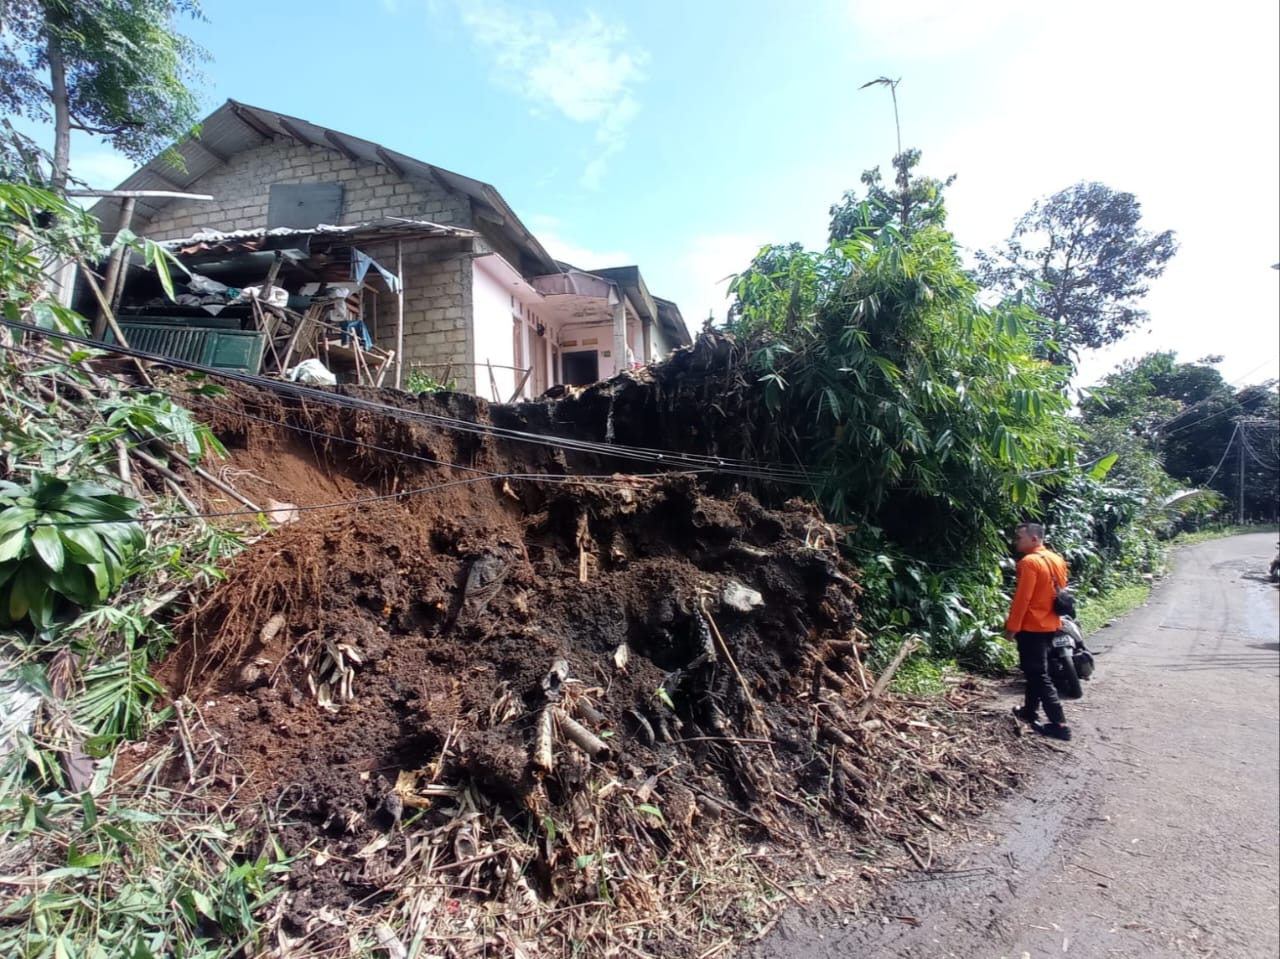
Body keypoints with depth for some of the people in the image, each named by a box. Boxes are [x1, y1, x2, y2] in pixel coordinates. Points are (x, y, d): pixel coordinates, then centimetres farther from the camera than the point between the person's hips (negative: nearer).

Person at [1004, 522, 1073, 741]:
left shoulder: (1029, 562, -20)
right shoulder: (1057, 560, 8)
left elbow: (1022, 599, -21)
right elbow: (1060, 593, 15)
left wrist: (1011, 627, -15)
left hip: (1032, 627, -9)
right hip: (1050, 625, 9)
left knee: (1038, 675, -3)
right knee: (1036, 671, 20)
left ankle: (1059, 724, -2)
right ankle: (1030, 711, 31)